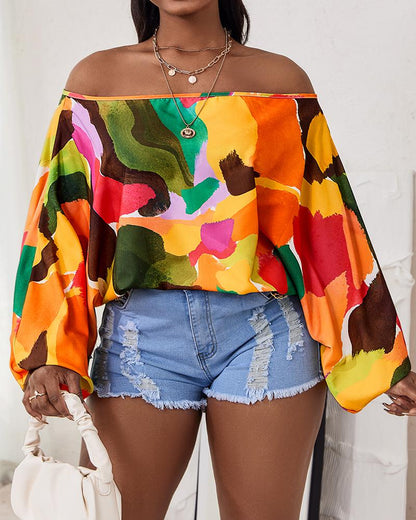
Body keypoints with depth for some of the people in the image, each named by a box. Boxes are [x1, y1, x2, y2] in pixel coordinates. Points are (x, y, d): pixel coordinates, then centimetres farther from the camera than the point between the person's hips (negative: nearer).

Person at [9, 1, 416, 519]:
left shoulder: (282, 79, 8)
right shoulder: (97, 77, 9)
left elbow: (328, 222, 8)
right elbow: (59, 219, 5)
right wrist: (47, 353, -6)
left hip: (267, 335, 0)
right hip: (140, 333, 0)